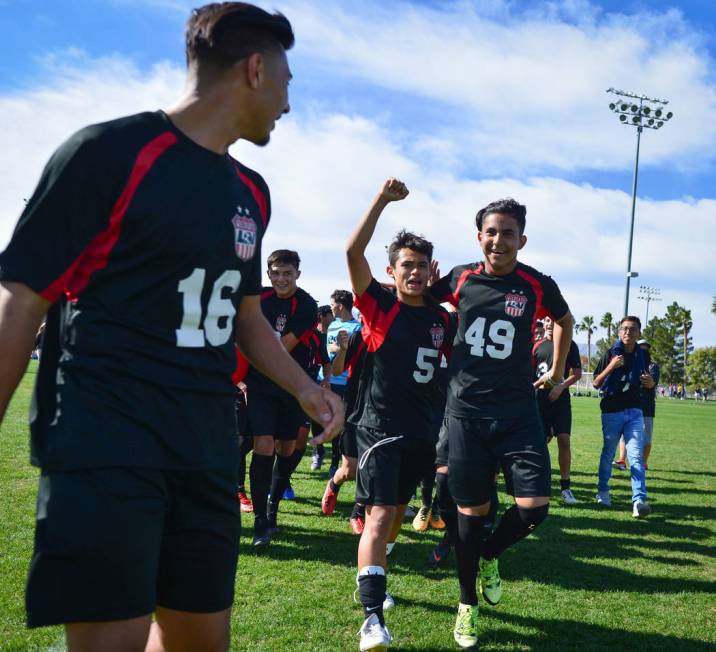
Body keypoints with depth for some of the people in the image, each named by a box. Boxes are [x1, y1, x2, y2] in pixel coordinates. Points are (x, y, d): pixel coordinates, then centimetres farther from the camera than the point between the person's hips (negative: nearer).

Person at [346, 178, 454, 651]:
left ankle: (374, 570, 42)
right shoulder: (379, 305, -6)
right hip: (380, 428, -5)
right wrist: (383, 199, -20)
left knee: (397, 512, 18)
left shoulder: (441, 318, 7)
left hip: (422, 431, 6)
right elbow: (354, 251, -18)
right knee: (380, 514, -14)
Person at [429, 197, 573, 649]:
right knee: (472, 510, 5)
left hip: (518, 411, 0)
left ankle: (489, 557, 23)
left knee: (535, 507, -10)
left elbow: (564, 321, 19)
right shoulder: (460, 280, 0)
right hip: (466, 411, 0)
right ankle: (468, 604, 25)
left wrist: (557, 372, 23)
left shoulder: (538, 285, -3)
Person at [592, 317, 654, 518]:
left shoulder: (643, 355, 7)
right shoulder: (611, 354, -4)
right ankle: (603, 491, 29)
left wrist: (651, 384, -3)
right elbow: (596, 383, -5)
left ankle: (639, 500, -15)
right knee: (608, 453, 10)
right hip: (611, 411, -2)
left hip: (634, 412, 2)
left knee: (636, 456, -8)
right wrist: (611, 367, -19)